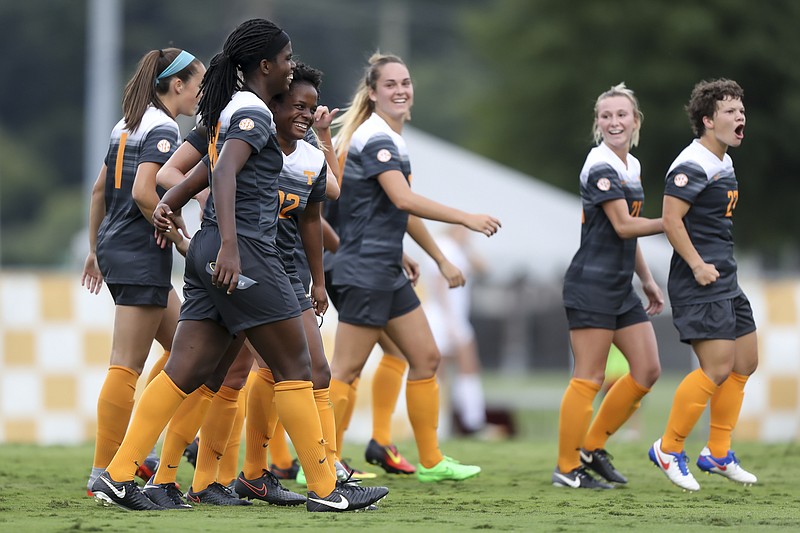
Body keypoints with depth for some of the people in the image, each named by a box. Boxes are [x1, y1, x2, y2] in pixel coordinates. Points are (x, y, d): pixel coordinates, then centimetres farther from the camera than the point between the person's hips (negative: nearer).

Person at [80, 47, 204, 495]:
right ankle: (104, 472, -8)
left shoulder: (128, 125, 15)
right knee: (127, 365, -8)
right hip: (143, 255, -10)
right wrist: (181, 240, -13)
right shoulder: (163, 129, -12)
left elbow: (100, 190, 20)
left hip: (115, 249, 10)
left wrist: (96, 249, 25)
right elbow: (144, 193, -23)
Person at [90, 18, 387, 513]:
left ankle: (118, 476, -2)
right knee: (294, 367, -2)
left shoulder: (231, 109, 19)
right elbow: (223, 174, -25)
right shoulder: (254, 112, -11)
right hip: (243, 253, -9)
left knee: (186, 372, 4)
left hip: (211, 255, 9)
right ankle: (325, 489, 2)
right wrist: (229, 245, -33)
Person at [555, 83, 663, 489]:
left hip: (621, 288, 9)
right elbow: (624, 226, -20)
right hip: (592, 285, -9)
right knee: (589, 378, -6)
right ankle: (567, 468, 3)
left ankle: (592, 447, 19)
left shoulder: (632, 166, 14)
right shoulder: (600, 168, -14)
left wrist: (647, 279, 22)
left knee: (647, 371, 8)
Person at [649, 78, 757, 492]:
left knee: (745, 363, 12)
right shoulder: (693, 164, -16)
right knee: (718, 368, -14)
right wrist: (697, 266, -22)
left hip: (725, 280, 10)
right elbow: (671, 219, -21)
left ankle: (717, 454, 21)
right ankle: (669, 449, -1)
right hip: (699, 284, -10)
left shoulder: (724, 163, 16)